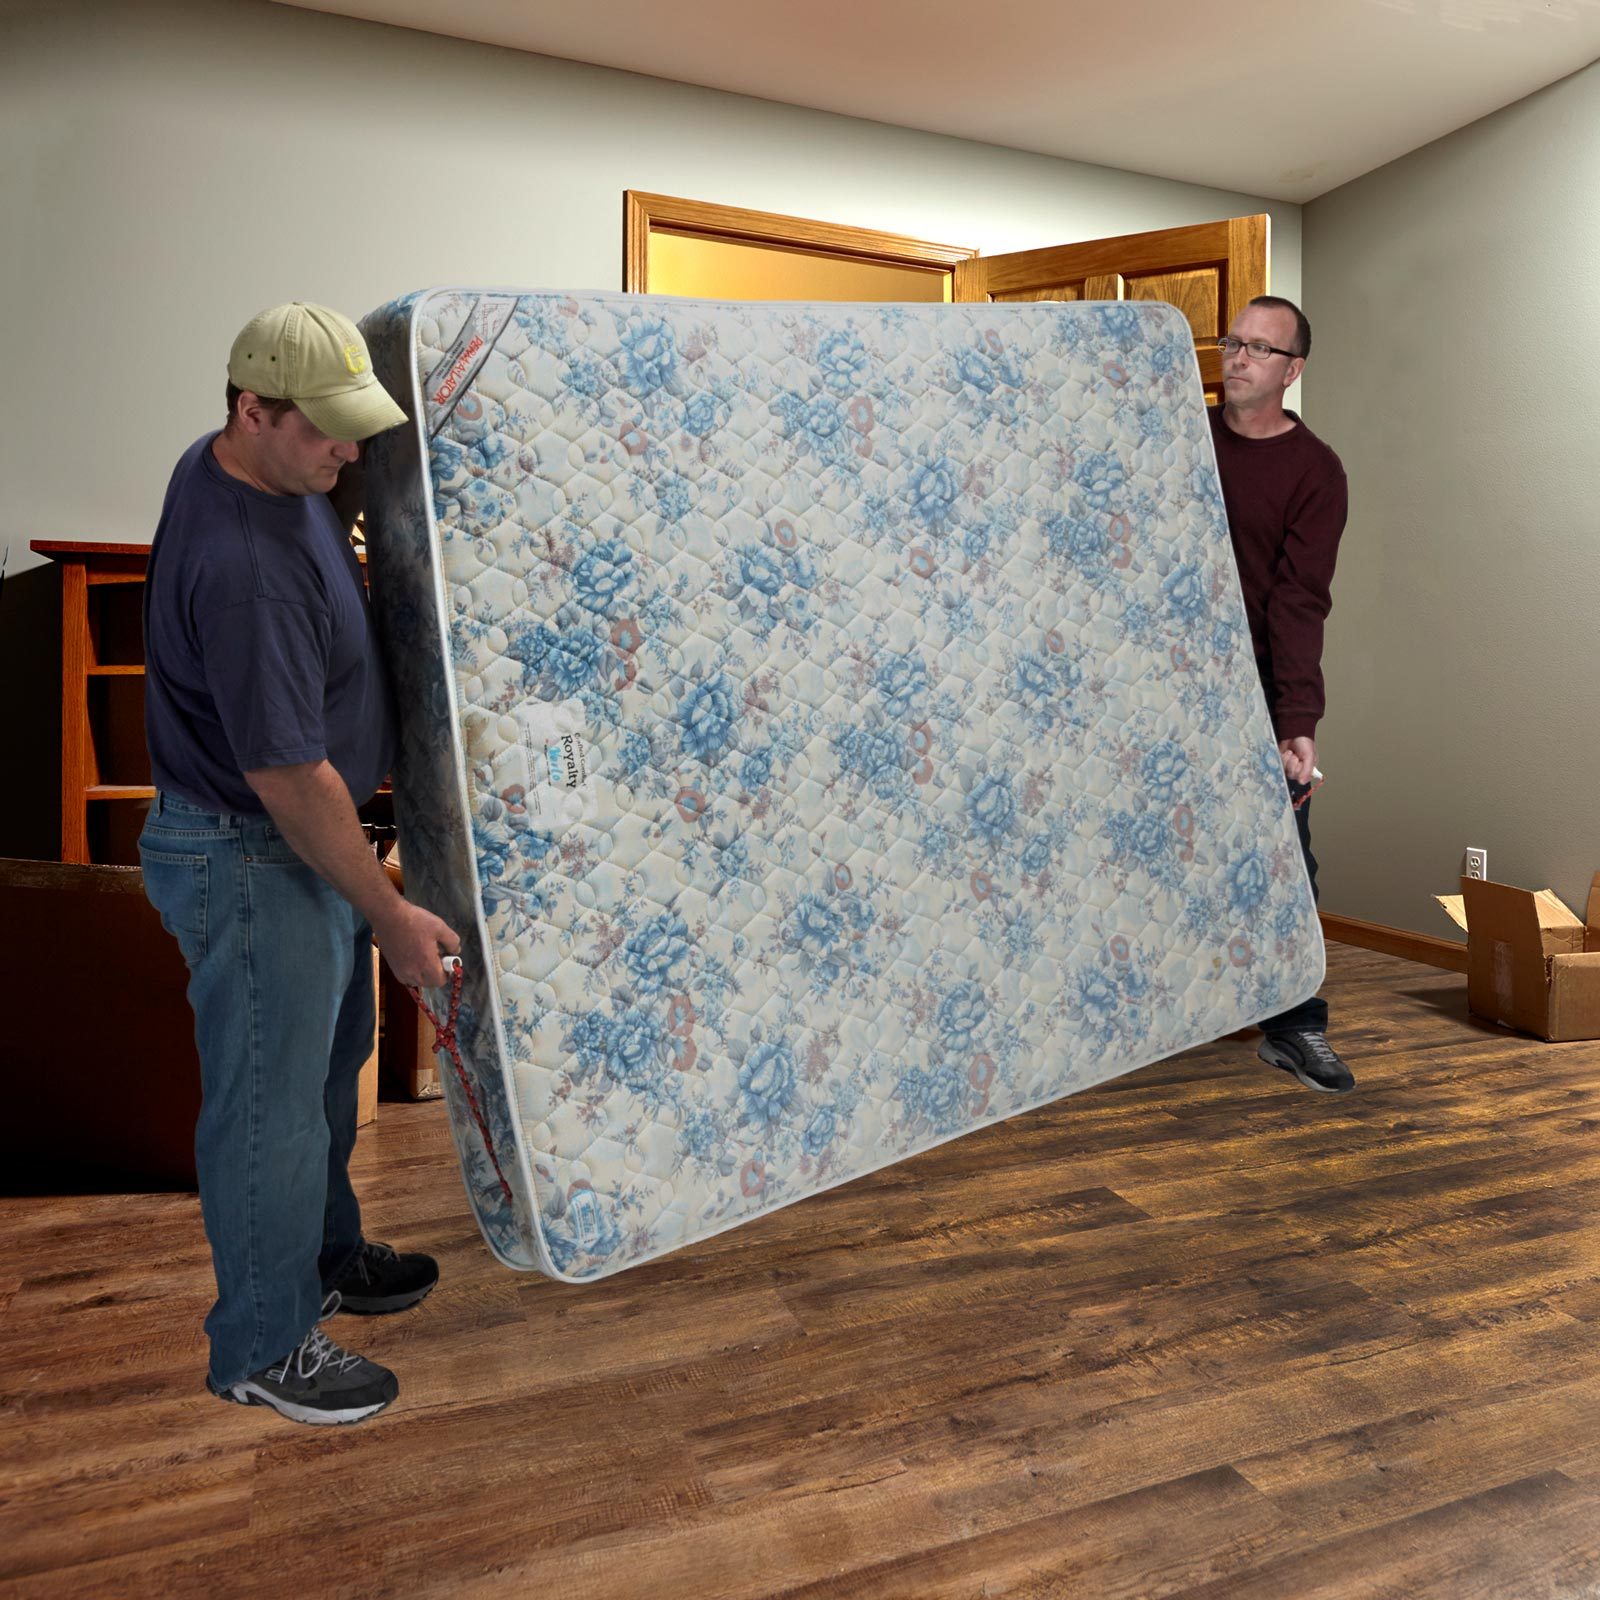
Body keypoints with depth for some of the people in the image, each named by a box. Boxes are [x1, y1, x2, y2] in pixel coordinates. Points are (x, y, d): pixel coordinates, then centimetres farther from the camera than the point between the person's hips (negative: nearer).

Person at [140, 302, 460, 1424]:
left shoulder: (238, 464, 1)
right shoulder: (242, 570, -30)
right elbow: (290, 780, -27)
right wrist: (392, 915, -19)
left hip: (307, 837, 10)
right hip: (252, 863, -10)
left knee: (328, 1062, 23)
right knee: (271, 1100, 6)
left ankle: (324, 1257, 44)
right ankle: (263, 1349, 27)